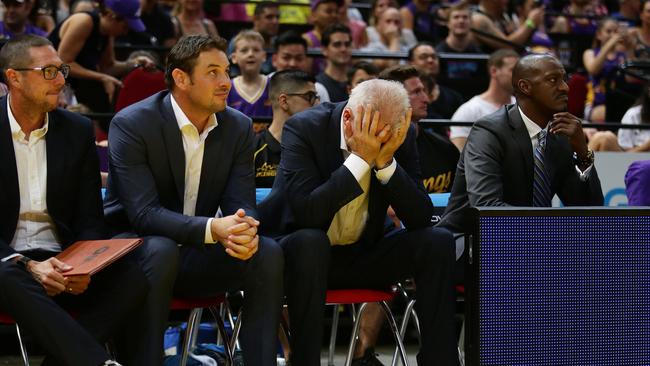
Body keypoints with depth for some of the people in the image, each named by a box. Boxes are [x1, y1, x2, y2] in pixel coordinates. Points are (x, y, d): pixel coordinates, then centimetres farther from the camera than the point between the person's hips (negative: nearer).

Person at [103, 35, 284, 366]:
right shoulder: (131, 125, -16)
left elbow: (241, 204, -5)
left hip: (195, 255, 5)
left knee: (268, 253, -20)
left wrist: (244, 231, -31)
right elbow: (143, 213, -24)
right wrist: (212, 229, -38)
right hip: (134, 249, -4)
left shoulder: (238, 128, 0)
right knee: (161, 250, -37)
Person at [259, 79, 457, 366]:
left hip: (361, 255, 4)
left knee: (437, 243, -16)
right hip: (304, 250, -4)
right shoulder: (303, 128, -19)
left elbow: (420, 219, -12)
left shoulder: (399, 137, -8)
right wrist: (361, 158, -32)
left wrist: (386, 162, -25)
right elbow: (306, 212, -30)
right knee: (309, 240, -38)